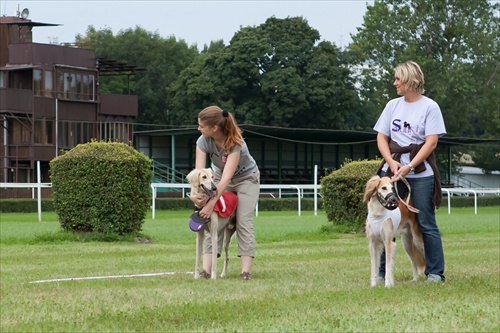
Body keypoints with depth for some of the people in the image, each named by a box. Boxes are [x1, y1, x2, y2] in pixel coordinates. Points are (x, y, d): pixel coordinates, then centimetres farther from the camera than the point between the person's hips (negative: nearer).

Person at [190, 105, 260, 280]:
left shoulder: (235, 142, -36)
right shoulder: (203, 141, -24)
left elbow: (227, 177, -41)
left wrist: (211, 203, -48)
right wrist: (194, 193, -49)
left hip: (246, 178, -4)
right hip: (220, 178, 4)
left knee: (244, 222, -14)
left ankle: (246, 271, -18)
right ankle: (206, 269, -18)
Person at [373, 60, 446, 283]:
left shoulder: (429, 107, -3)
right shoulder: (393, 106, 10)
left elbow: (431, 142, -9)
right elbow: (381, 137, 9)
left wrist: (409, 167, -17)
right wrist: (391, 162, -9)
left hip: (421, 173, -4)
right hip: (392, 171, 4)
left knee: (426, 223, -1)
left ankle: (435, 272, 6)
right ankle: (381, 271, 10)